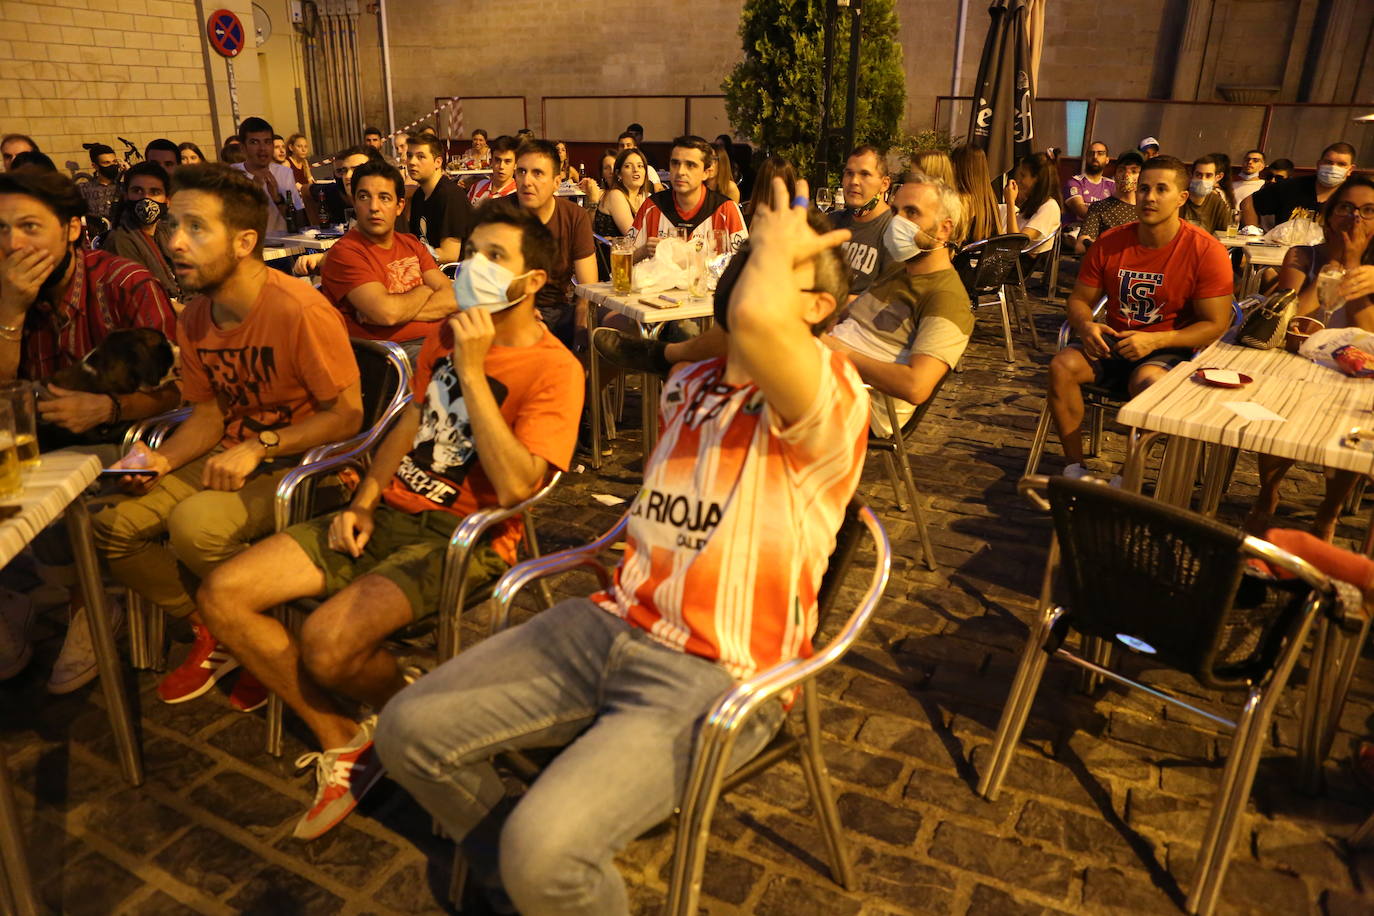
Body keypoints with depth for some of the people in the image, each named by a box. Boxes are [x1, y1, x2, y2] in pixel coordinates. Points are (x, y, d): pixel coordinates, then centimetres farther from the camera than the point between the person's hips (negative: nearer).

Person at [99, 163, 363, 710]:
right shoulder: (195, 318, 5)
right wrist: (163, 458, -7)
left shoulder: (300, 311, -21)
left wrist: (258, 447, -23)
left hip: (302, 465, -8)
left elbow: (346, 415, -18)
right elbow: (208, 413, 12)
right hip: (230, 457, 8)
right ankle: (212, 635, 13)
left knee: (196, 524, -31)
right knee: (110, 527, -5)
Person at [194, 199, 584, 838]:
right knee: (222, 595, -3)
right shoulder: (446, 334, 12)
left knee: (326, 642, -29)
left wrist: (472, 372, -22)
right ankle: (340, 740, 8)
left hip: (464, 539, -8)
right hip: (392, 514, 8)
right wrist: (363, 503, 8)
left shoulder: (553, 370, -13)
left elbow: (516, 486, -25)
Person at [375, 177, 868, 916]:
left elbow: (755, 317, -35)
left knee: (543, 851, -26)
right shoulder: (686, 385, 13)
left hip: (716, 679, -7)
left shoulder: (833, 401, -13)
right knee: (408, 730, -1)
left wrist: (777, 243, -16)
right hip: (609, 626, 7)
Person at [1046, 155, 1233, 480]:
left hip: (1170, 348, -4)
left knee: (1148, 381, -37)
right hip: (1115, 341, 4)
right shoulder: (1109, 243, 1)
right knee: (1062, 365, -24)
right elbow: (1079, 299, 9)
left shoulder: (1206, 251, -10)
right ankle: (1075, 468, -17)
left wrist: (1154, 340, -23)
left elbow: (1215, 325, -11)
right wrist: (1086, 326, -15)